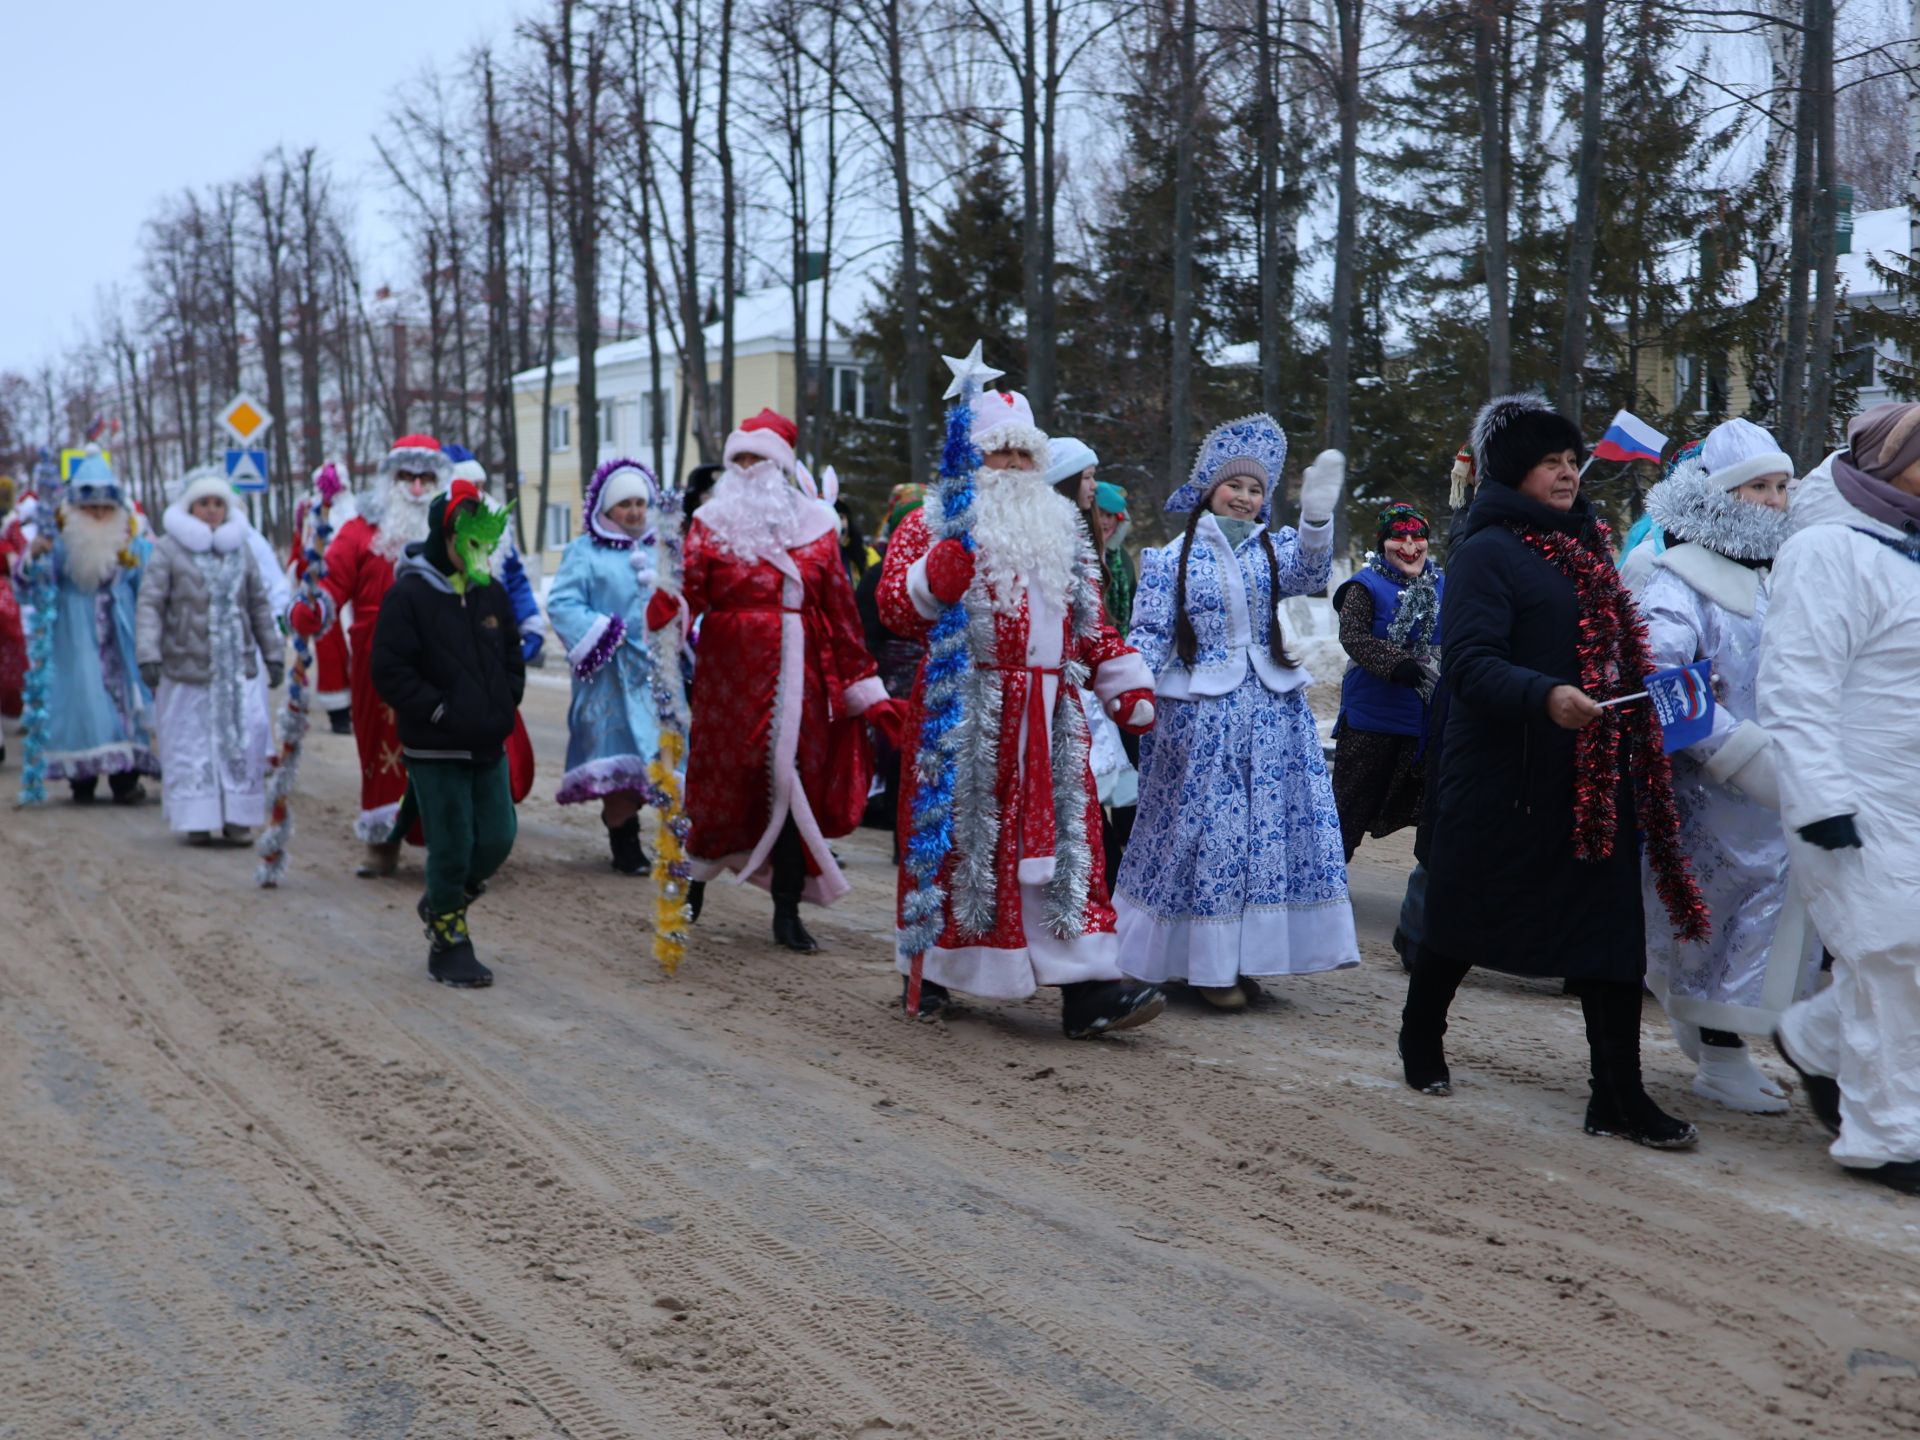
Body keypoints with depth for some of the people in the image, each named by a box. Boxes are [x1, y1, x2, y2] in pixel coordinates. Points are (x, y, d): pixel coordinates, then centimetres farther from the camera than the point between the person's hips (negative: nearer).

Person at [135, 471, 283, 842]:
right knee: (189, 742, -1)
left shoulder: (241, 549, 13)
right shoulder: (169, 549, 1)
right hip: (186, 665, -3)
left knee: (243, 738, -2)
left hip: (236, 665, 3)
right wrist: (148, 655, -16)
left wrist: (272, 655, 14)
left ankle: (237, 817, 6)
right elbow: (150, 603, -5)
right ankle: (196, 819, 7)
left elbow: (259, 605, 17)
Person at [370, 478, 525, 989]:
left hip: (488, 745, 6)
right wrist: (439, 711, -17)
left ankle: (442, 904, 33)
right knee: (452, 846, -1)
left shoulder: (491, 593, 9)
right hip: (435, 749, -6)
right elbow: (389, 672, -13)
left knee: (498, 838, 7)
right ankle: (449, 946, 14)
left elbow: (512, 657, 19)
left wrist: (504, 704, 3)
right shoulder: (408, 595, -10)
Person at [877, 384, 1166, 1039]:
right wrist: (939, 572, -27)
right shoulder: (932, 525, 2)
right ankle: (929, 969, 19)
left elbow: (1090, 622, 21)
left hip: (1049, 713, 4)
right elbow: (896, 607, -10)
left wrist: (1129, 685, 10)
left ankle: (1086, 988, -5)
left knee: (1065, 836, -2)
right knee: (956, 833, 2)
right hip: (963, 709, -4)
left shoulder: (1061, 531, 18)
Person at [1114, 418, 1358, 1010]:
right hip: (1199, 712, -3)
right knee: (1207, 832, 0)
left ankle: (1244, 956, 15)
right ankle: (1208, 965, 8)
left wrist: (1316, 517, -32)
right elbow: (1149, 634, -1)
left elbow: (1309, 573, -14)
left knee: (1268, 830, 4)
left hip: (1272, 710, 3)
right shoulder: (1174, 556, 2)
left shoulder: (1274, 549, 8)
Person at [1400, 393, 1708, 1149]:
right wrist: (1546, 697, -34)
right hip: (1505, 777, -6)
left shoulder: (1584, 548, 15)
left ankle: (1620, 1095, 4)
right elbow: (1470, 663, -20)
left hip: (1595, 775, 6)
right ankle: (1421, 1036, 34)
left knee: (1611, 929, 1)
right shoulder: (1488, 552, -9)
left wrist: (1659, 695, 9)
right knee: (1467, 915, 9)